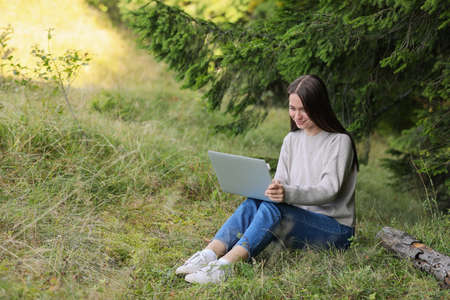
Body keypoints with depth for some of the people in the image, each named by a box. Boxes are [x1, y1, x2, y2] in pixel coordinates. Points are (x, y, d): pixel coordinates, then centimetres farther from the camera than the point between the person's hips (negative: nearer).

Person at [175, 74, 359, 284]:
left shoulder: (339, 141, -7)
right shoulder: (292, 140, 13)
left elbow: (330, 189, -20)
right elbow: (280, 183, 10)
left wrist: (288, 194, -37)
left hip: (336, 229, -6)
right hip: (298, 220, 6)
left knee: (273, 207, -32)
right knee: (253, 203, -23)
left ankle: (224, 266, -47)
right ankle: (209, 255, -39)